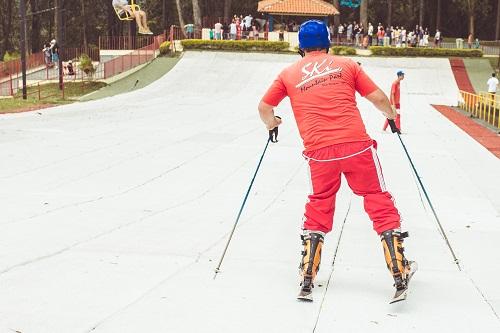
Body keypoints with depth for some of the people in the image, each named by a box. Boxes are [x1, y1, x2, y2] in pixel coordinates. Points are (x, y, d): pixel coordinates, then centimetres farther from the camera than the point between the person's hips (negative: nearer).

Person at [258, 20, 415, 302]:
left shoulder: (289, 73, 15)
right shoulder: (347, 64, 11)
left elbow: (264, 107, 18)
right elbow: (378, 98, 9)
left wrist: (272, 123, 39)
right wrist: (392, 115, 29)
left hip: (319, 151, 2)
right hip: (357, 145, -1)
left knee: (319, 205, 18)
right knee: (379, 200, 8)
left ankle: (308, 278, 16)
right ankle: (400, 275, 6)